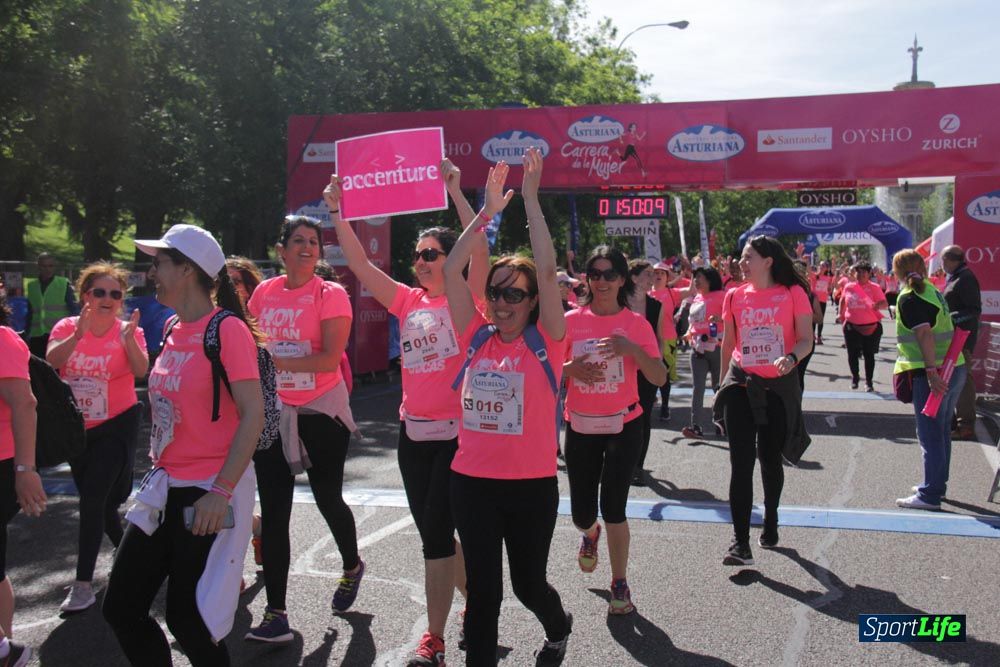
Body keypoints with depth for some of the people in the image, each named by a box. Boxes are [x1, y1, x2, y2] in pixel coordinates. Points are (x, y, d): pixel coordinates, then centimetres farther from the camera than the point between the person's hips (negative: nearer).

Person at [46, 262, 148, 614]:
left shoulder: (129, 332, -9)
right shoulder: (66, 327, -4)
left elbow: (141, 371, -27)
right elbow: (51, 362, -23)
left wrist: (129, 340, -44)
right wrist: (78, 335, -38)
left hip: (117, 426, -4)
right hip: (77, 428, 4)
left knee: (93, 498, -13)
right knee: (98, 500, 15)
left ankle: (83, 584, -7)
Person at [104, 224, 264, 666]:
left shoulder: (227, 329, -14)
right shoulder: (174, 330, 10)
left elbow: (253, 415, -19)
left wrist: (221, 491, -23)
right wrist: (158, 468, 19)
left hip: (210, 493, -8)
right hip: (165, 487, 8)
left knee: (187, 617, 1)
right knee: (121, 607, 10)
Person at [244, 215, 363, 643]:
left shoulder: (330, 295, -8)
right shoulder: (264, 293, 5)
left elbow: (330, 358, -18)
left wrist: (275, 361, -22)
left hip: (321, 410, -4)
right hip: (274, 412, 4)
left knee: (328, 499, 9)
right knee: (273, 513, 1)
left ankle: (352, 567, 41)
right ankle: (275, 615, 7)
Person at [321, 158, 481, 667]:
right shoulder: (408, 302, 8)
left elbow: (481, 252, -20)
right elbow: (359, 263, 3)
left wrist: (455, 192, -24)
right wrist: (337, 212, -5)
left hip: (457, 433, -6)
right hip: (414, 432, 6)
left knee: (437, 531, -7)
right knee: (434, 532, 13)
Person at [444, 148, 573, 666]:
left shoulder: (546, 341, -6)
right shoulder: (477, 337, 2)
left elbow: (547, 271, -16)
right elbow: (451, 271, -4)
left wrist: (530, 198, -15)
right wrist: (489, 210, -6)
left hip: (531, 486, -2)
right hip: (472, 481, 2)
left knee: (528, 584, 15)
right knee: (483, 589, 8)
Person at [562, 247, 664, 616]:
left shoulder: (636, 323, -4)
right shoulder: (571, 321, -1)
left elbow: (659, 378, -9)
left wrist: (632, 348, -25)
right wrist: (571, 368, -18)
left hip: (623, 426, -2)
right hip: (580, 426, 2)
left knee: (613, 507, -8)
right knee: (582, 513, 6)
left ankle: (620, 584, 13)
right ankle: (590, 533, 45)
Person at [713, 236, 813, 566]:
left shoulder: (793, 293, -3)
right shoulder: (735, 296, 5)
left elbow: (806, 340, -5)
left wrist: (791, 357, -25)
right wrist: (723, 382, 16)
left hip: (779, 386, -1)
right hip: (741, 385, 1)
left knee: (771, 459, 13)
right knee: (741, 463, -7)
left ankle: (770, 523, 38)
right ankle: (740, 541, -8)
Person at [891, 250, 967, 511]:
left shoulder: (908, 298, -12)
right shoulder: (932, 290, 13)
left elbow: (925, 333, -23)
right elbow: (949, 328, 16)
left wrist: (931, 371, -27)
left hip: (933, 374, -9)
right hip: (955, 368, 9)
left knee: (930, 435, -3)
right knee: (941, 431, 18)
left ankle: (930, 495, 3)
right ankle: (937, 485, 30)